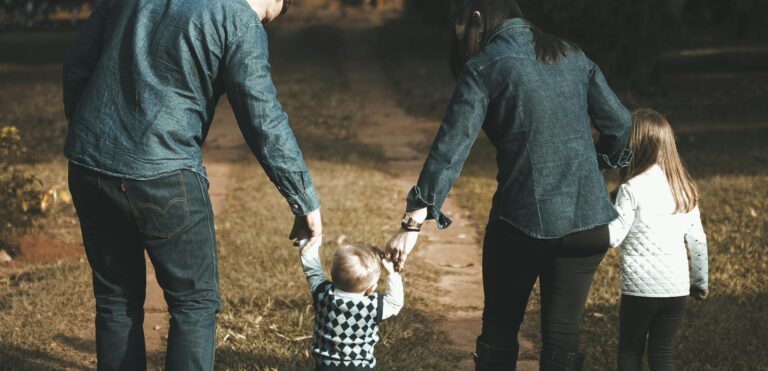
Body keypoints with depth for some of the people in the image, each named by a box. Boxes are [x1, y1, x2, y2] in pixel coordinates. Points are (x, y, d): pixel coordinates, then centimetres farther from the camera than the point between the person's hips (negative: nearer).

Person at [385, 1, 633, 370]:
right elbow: (619, 124, 10)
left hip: (521, 220, -4)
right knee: (562, 333, 9)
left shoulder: (483, 67, -6)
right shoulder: (572, 57, 9)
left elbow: (450, 149, -15)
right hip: (587, 222, 4)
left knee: (500, 329, 14)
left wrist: (412, 224, -18)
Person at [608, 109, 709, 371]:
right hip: (677, 288, 4)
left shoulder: (632, 189, -11)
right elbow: (698, 240, 9)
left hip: (639, 288, -4)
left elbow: (613, 237, -14)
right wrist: (701, 281, 20)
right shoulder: (684, 189, 5)